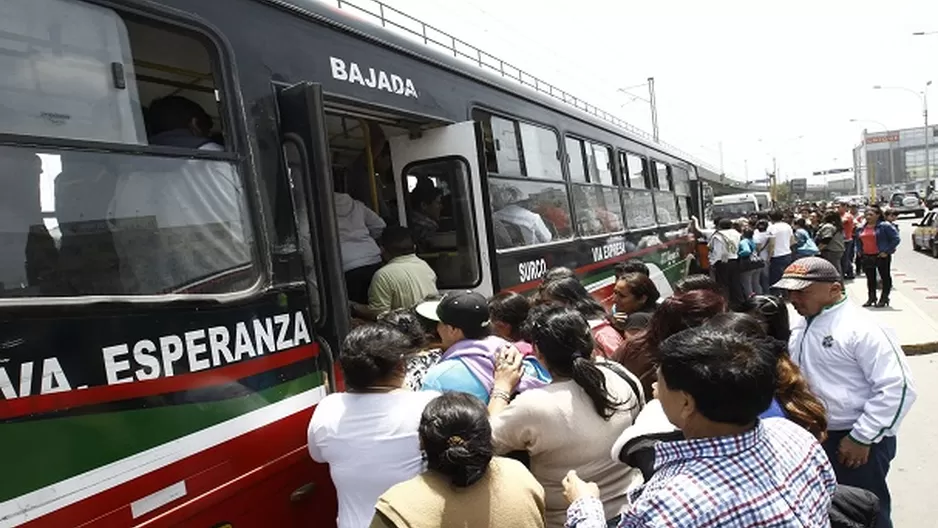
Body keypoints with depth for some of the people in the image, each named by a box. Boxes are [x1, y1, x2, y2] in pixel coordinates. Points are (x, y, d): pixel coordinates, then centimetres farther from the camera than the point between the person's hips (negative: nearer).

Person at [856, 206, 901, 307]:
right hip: (867, 257, 6)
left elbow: (896, 239, -12)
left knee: (885, 277, 4)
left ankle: (884, 299, 11)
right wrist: (859, 250, 13)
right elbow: (858, 240, 26)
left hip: (882, 256, -6)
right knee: (870, 278, 12)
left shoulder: (885, 226, -9)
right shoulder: (863, 227, 10)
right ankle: (871, 298, 21)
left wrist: (887, 251, -16)